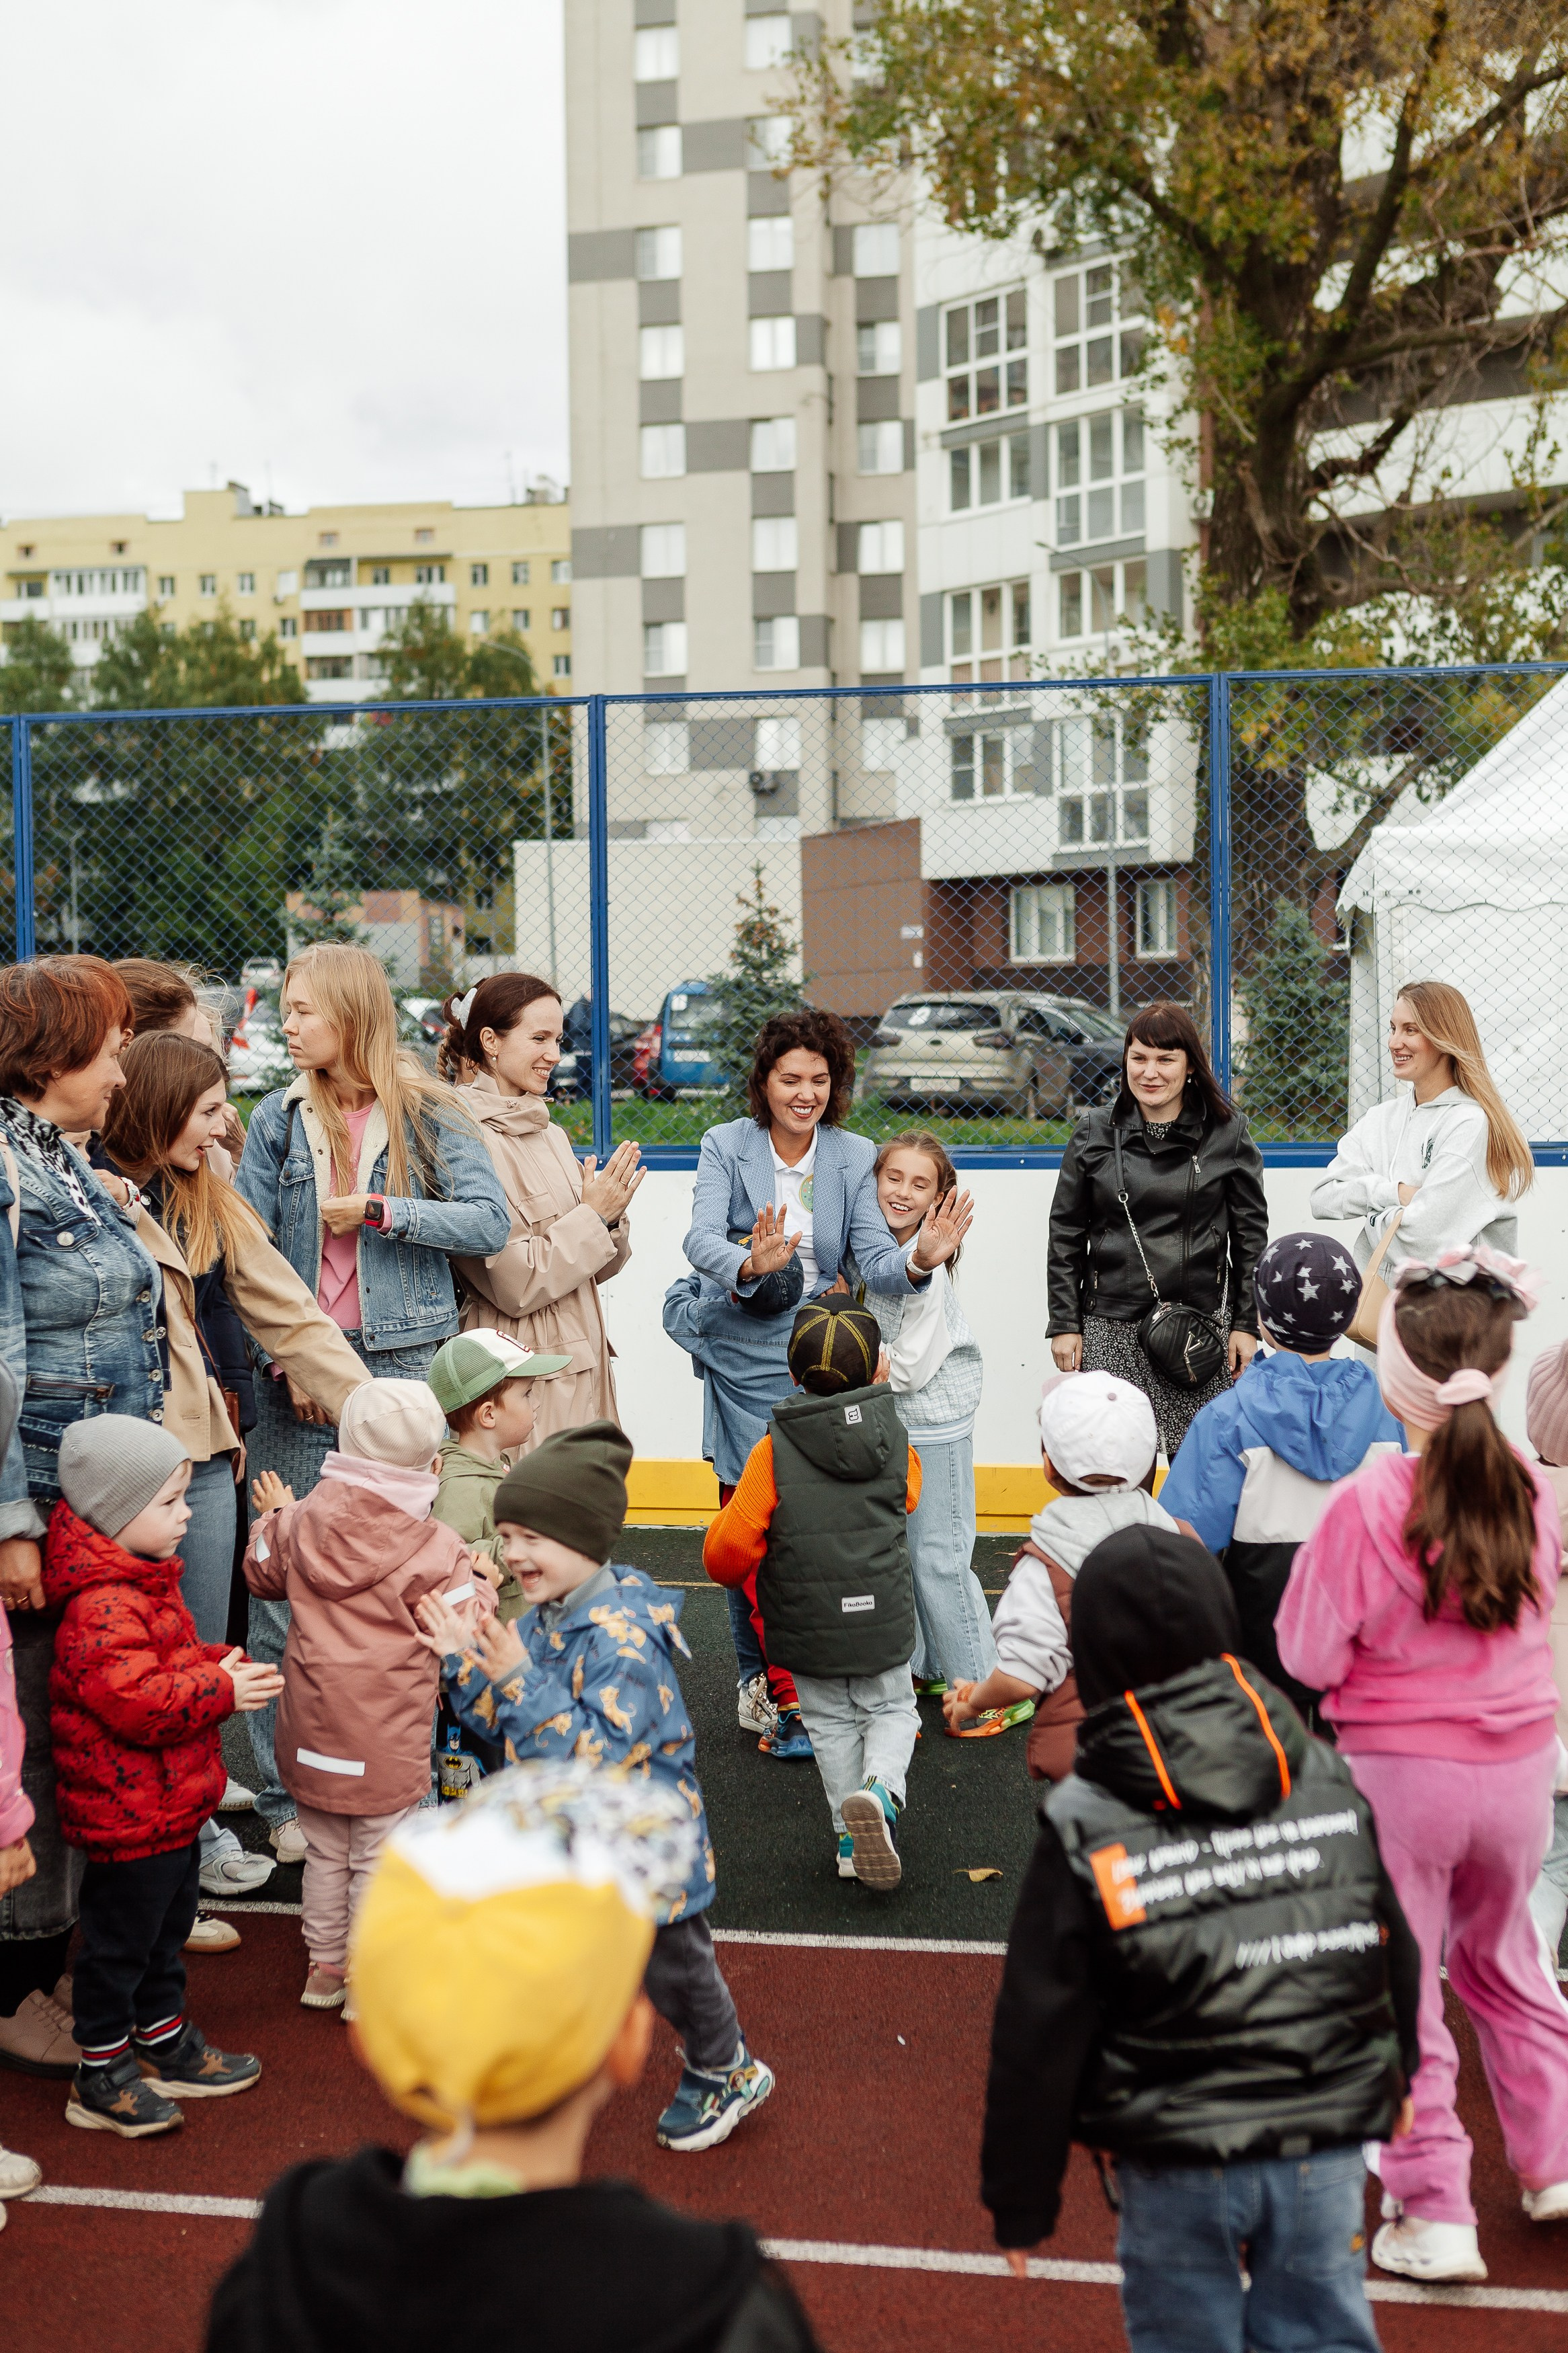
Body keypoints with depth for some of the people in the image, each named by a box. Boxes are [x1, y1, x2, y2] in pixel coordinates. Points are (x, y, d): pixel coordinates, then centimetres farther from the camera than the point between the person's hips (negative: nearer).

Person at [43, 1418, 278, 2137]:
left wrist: (221, 1662, 3)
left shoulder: (144, 1583, 9)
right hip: (128, 1817, -10)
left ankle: (164, 2045, 38)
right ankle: (101, 2080, 18)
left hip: (170, 1807, 11)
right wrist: (222, 1689, -25)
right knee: (118, 1943, 4)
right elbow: (137, 1701, -33)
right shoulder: (102, 1609, -27)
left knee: (165, 1931, 23)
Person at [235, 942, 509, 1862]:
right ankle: (287, 1796, 10)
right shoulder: (279, 1121, 9)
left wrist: (378, 1212, -11)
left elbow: (490, 1221, -7)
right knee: (283, 1586, 0)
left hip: (406, 1366, -2)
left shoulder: (430, 1113, 2)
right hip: (298, 1373, 2)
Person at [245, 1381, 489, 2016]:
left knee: (325, 1853, 20)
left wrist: (272, 1516, 30)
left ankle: (324, 1969, 33)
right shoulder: (436, 1548, -18)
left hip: (311, 1726, 5)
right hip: (387, 1740, -4)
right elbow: (464, 1631, -13)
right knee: (379, 1861, 10)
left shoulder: (298, 1523, -5)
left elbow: (262, 1572, 14)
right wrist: (480, 1584, 4)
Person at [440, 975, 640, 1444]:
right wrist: (592, 1216, -11)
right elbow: (513, 1286, -17)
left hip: (582, 1362, 8)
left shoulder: (551, 1136, 11)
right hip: (520, 1372, -8)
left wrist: (612, 1215, -4)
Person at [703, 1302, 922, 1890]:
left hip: (805, 1630, -1)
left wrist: (731, 1569, 8)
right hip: (882, 1620, 1)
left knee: (831, 1723, 17)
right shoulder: (893, 1438, -8)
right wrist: (877, 1396, 23)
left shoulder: (774, 1451, -15)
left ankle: (851, 1839, 17)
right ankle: (881, 1791, -10)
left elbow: (729, 1549, -17)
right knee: (891, 1709, 19)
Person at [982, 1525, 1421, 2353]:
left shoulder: (1083, 1828, -12)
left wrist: (1020, 2201, 1)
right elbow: (1393, 1951, 10)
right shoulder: (1326, 1781, -2)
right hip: (1327, 2143, 3)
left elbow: (1039, 2035, -9)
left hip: (1178, 2166, -3)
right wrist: (1392, 2077, 28)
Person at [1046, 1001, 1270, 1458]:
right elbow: (1066, 1236, 9)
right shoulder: (1095, 1133, 6)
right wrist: (1064, 1324, 4)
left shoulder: (1228, 1134, 4)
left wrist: (1247, 1325, 2)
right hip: (1111, 1332, 0)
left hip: (1202, 1328, 0)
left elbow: (1251, 1237, 7)